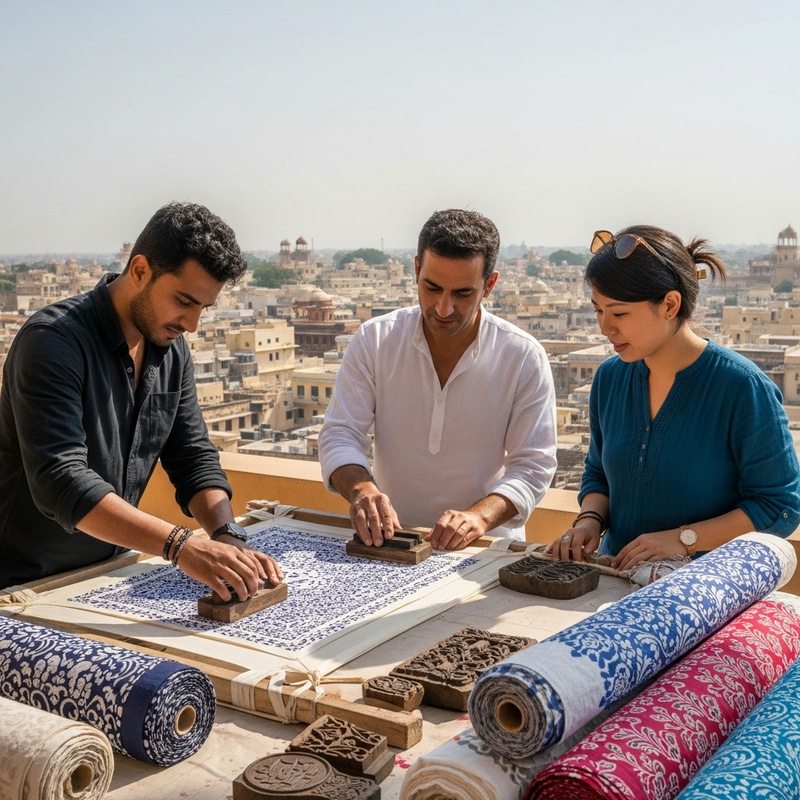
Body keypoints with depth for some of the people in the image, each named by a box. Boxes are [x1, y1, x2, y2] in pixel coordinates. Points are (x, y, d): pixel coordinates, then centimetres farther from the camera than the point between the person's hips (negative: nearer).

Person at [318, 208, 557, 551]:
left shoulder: (525, 358, -6)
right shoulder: (373, 340, -2)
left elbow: (532, 465, -5)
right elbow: (340, 434, -2)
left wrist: (480, 516, -24)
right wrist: (361, 488, -23)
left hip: (487, 548, -1)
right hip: (389, 537, 1)